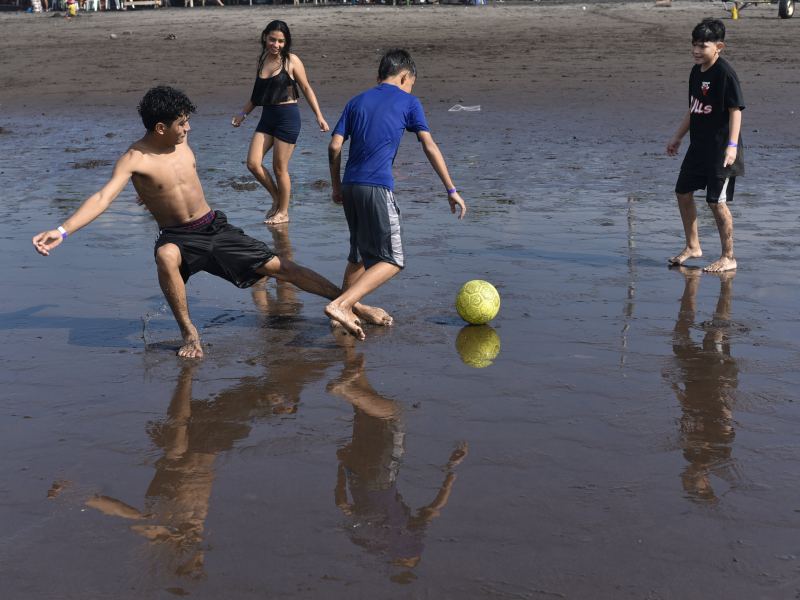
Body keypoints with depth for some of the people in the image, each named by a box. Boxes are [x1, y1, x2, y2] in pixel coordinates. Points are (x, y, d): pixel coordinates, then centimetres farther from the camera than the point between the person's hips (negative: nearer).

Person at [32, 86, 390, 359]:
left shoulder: (182, 144, 0)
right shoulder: (134, 160, -17)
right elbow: (103, 198, -29)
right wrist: (61, 232, -40)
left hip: (215, 228, 4)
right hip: (178, 237, -4)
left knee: (278, 267, 0)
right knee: (166, 256, -40)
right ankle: (188, 331, -22)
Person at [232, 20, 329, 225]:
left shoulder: (291, 60, -6)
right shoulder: (263, 60, 10)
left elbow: (306, 88, -1)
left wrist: (319, 116, -6)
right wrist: (243, 114, 18)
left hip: (287, 116, -6)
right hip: (267, 116, 6)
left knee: (279, 168, 0)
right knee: (253, 164, -2)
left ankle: (283, 212, 16)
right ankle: (277, 198, 20)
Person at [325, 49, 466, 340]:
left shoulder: (357, 101, 18)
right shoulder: (408, 102, 6)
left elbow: (334, 146, 11)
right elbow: (430, 147, 2)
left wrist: (336, 186, 22)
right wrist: (451, 190, 3)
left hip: (349, 185, 6)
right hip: (378, 188, -6)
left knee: (359, 255, 20)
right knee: (391, 261, -3)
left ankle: (345, 313, 22)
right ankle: (340, 305, -17)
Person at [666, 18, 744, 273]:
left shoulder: (725, 73, -15)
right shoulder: (696, 72, 10)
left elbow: (736, 110, -18)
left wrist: (732, 145, -26)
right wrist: (677, 137, 24)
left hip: (720, 150, -9)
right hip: (699, 147, 9)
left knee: (717, 201, -6)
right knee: (683, 192, 13)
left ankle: (728, 258, 5)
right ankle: (692, 247, 29)